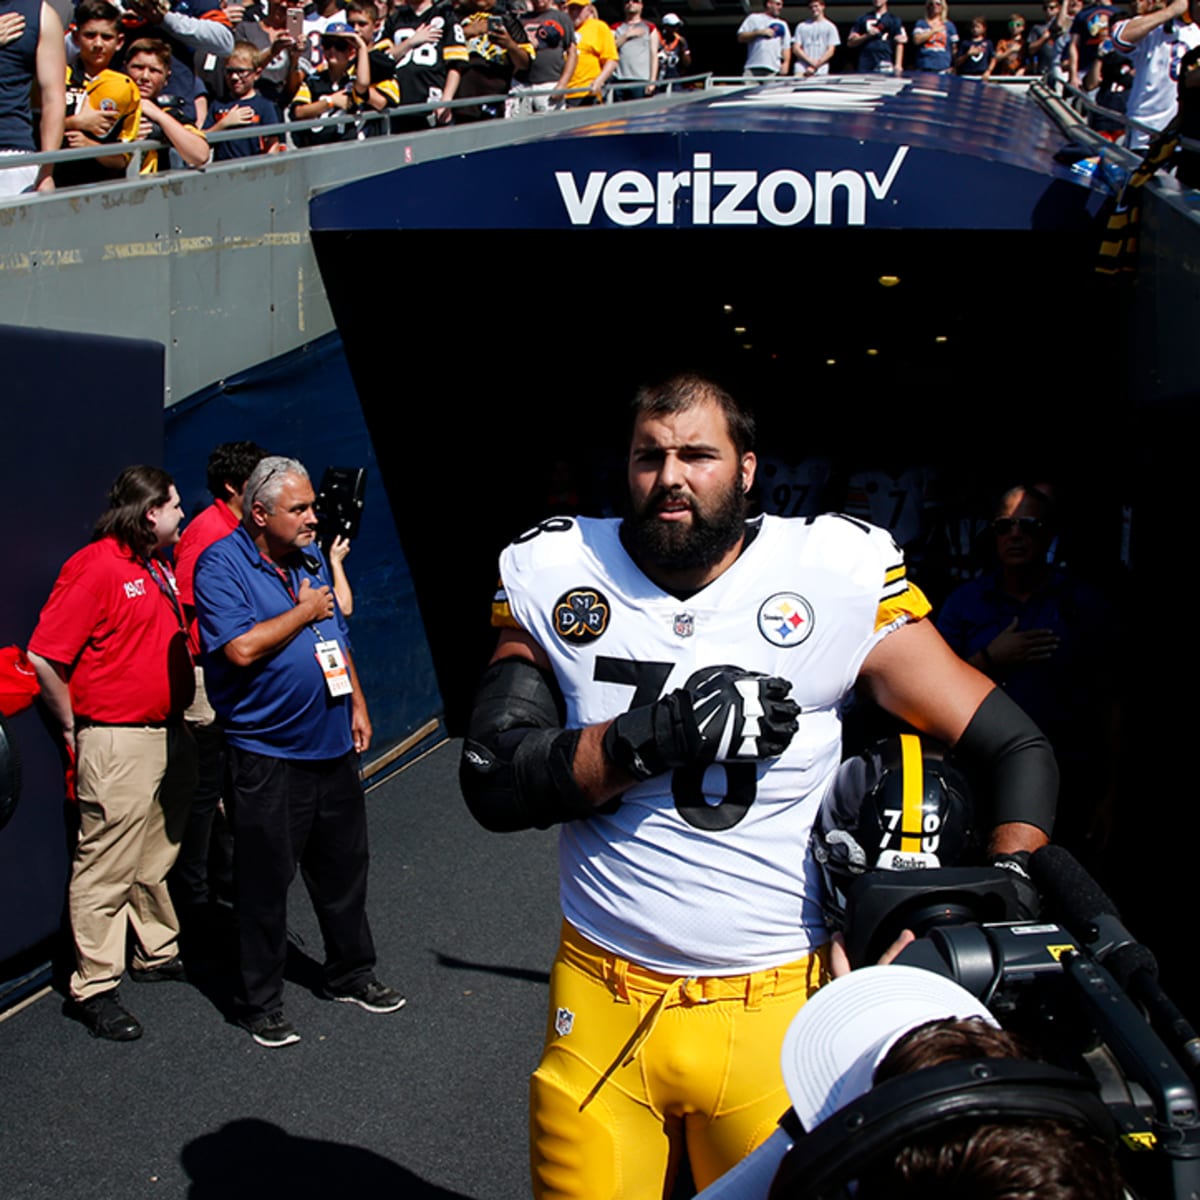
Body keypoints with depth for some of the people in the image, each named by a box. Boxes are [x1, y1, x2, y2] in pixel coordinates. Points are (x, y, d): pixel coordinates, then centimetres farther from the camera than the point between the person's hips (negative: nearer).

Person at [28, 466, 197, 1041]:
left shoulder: (161, 568, 13)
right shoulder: (95, 567, -14)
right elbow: (43, 658, -16)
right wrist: (74, 728, -8)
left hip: (169, 733, 9)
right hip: (118, 741, -9)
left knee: (159, 854, 18)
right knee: (107, 867, -3)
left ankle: (157, 954, 32)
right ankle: (94, 988, 5)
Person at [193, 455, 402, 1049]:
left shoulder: (311, 556, 10)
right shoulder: (221, 564, -12)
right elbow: (241, 648, -25)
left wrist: (357, 704, 14)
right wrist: (304, 611, -13)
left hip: (333, 747, 7)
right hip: (267, 759, -7)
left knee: (344, 867, 17)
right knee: (264, 883, 4)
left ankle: (351, 973, 34)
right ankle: (261, 1003, 19)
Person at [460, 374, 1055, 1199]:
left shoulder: (837, 581, -6)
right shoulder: (555, 580, -1)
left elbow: (1019, 749, -3)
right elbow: (492, 784, -7)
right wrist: (654, 736, -20)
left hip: (776, 1006, -1)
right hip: (601, 1005, 2)